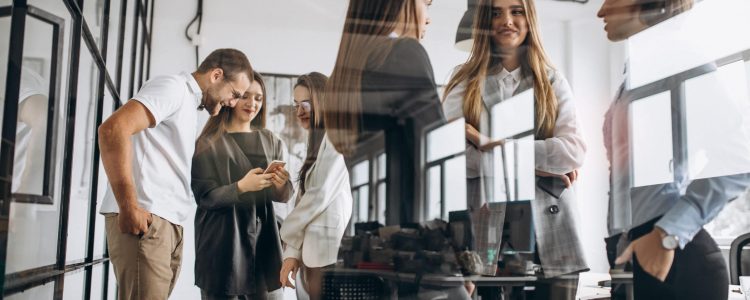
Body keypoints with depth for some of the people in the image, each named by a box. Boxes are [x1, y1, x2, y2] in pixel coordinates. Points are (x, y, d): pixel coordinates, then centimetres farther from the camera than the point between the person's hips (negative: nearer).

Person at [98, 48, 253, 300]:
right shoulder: (173, 86, -5)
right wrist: (129, 207, -21)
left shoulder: (189, 103, 25)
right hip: (145, 218, -9)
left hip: (168, 222, 9)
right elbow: (113, 128, -20)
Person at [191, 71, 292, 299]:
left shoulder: (271, 141, 9)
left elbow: (283, 197, 6)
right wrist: (241, 187, -25)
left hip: (261, 239, 4)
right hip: (221, 242, -4)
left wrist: (281, 185, -16)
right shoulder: (209, 143, -3)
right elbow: (204, 196, -10)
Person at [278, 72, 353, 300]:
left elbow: (321, 195, -13)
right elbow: (305, 197, 15)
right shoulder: (318, 140, 21)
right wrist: (292, 251, 7)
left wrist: (287, 233, 1)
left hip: (328, 252, -8)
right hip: (314, 251, 8)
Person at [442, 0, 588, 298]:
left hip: (547, 232, 1)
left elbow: (574, 151, -4)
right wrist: (530, 164, -12)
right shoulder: (465, 83, 7)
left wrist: (493, 146, -11)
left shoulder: (553, 82, 11)